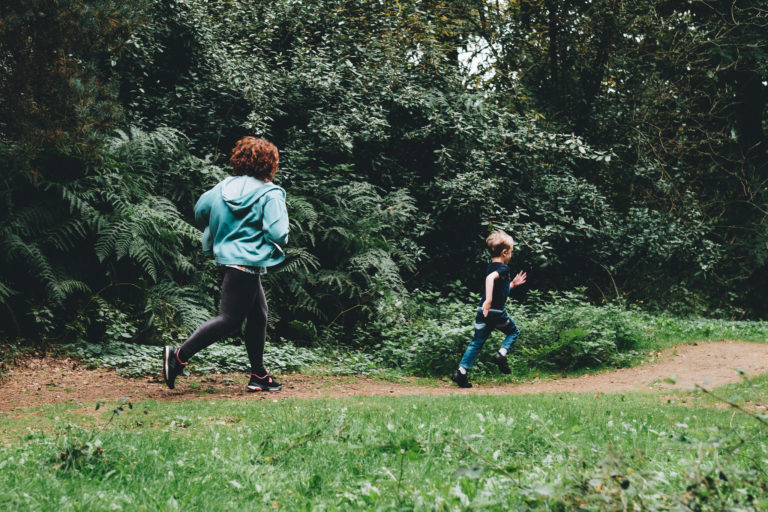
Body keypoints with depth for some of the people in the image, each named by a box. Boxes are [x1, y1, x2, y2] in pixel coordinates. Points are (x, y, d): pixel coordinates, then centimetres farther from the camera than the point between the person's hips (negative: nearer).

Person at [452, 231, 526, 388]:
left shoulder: (491, 267, 17)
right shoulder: (503, 268, -10)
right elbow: (490, 277, -32)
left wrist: (512, 284, 27)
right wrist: (489, 300, -39)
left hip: (483, 312, 7)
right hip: (497, 312, -7)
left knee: (477, 342, 9)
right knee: (514, 332, 19)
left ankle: (461, 372, 0)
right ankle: (501, 354, -2)